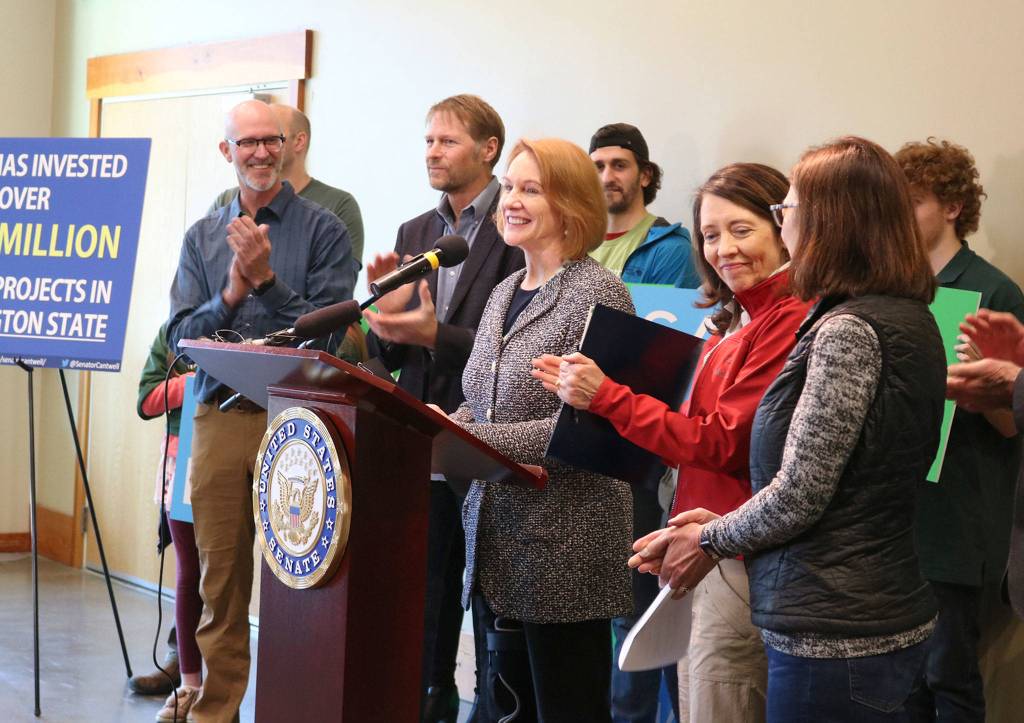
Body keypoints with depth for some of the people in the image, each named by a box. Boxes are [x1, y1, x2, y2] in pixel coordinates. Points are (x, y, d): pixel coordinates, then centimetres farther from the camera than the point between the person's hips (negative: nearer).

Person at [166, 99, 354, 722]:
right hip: (218, 418, 4)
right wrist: (230, 293, -10)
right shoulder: (203, 237, 14)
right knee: (221, 577, 8)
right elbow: (181, 336, 6)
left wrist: (267, 279, -15)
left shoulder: (323, 229, 1)